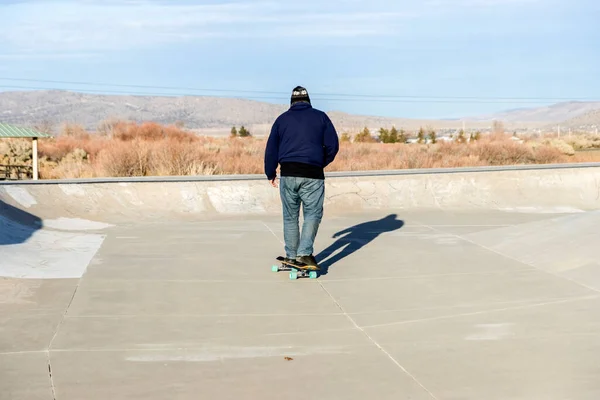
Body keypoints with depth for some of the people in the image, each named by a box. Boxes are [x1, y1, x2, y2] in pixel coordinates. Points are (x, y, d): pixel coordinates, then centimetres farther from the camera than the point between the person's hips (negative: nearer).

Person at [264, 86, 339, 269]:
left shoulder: (282, 119, 11)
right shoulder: (320, 117, 8)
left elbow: (271, 149, 10)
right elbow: (333, 145, 4)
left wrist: (271, 174, 19)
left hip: (288, 173, 2)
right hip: (313, 174, -2)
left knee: (290, 217, 11)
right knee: (313, 214, 6)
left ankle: (291, 256, 16)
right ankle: (305, 252, -9)